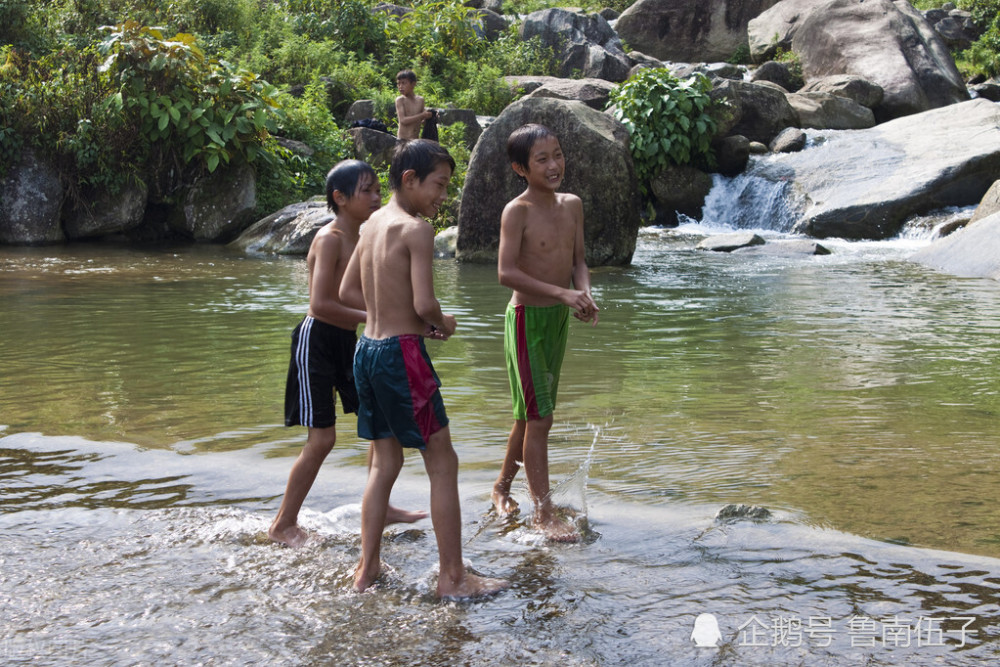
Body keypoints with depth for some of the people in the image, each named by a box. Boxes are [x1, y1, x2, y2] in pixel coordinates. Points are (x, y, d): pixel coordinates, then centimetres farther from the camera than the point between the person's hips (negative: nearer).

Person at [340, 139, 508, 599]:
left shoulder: (374, 223, 11)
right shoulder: (416, 229, -15)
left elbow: (348, 292, 16)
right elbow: (425, 303, -22)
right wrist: (442, 323, -1)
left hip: (367, 349, 9)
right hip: (401, 353, -9)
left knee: (385, 462, 17)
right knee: (443, 462, 2)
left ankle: (367, 569, 22)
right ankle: (452, 576, 7)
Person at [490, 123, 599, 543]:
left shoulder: (572, 205, 5)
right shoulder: (517, 211, -16)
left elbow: (578, 260, 9)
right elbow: (506, 273, -23)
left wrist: (585, 294, -11)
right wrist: (562, 293, -27)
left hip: (559, 318, 7)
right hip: (527, 318, -7)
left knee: (531, 414, 17)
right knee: (539, 417, -6)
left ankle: (502, 485, 35)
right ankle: (543, 512, 1)